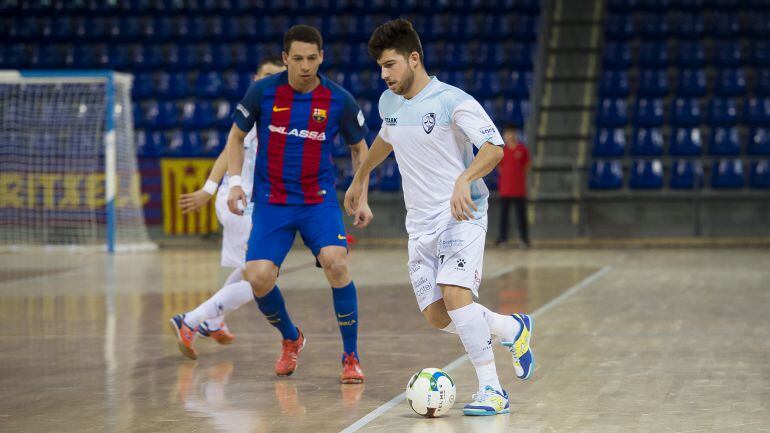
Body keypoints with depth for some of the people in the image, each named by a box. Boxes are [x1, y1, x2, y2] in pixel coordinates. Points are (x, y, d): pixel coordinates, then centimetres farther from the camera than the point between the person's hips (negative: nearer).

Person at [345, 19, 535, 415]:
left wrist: (464, 180, -37)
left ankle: (491, 390, -18)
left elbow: (494, 147, -21)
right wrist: (360, 179, 42)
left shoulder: (453, 101, -13)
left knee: (454, 295, -26)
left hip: (462, 216, -7)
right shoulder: (388, 102, 9)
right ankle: (514, 330, 24)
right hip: (421, 224, 7)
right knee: (437, 317, -2)